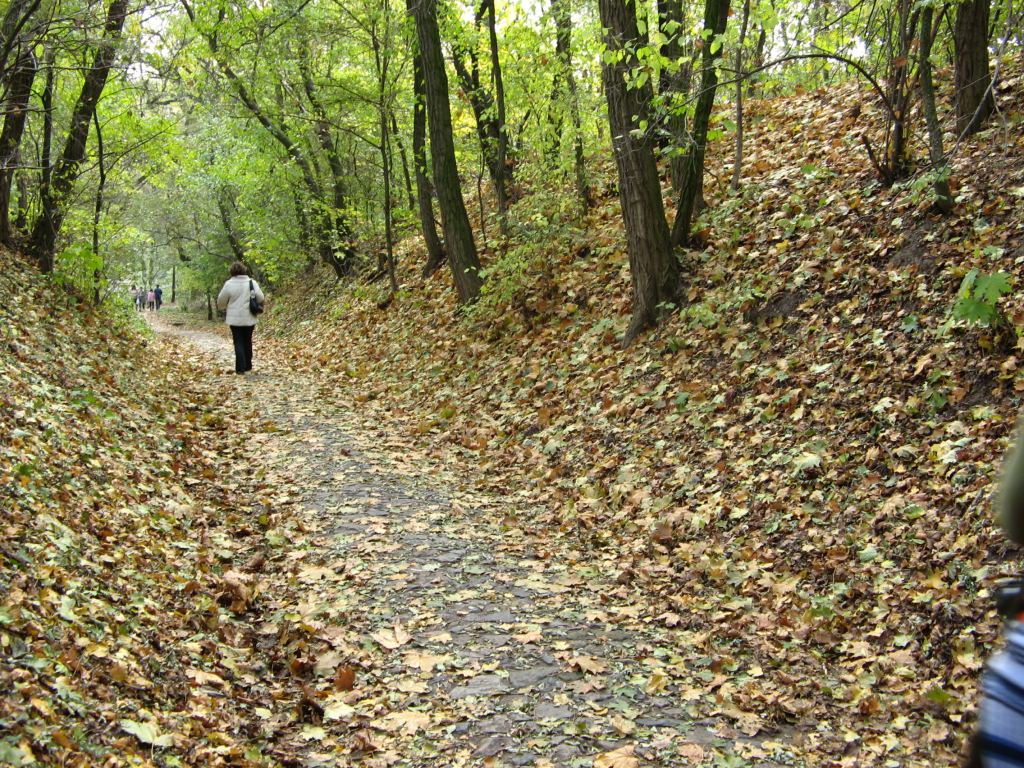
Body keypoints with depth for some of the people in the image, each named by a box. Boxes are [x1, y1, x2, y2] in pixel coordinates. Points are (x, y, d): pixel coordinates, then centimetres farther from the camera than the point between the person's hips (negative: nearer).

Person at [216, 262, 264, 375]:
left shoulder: (229, 284, -8)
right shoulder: (252, 283, -5)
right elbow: (260, 298, -6)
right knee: (247, 341, 15)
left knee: (238, 342, 3)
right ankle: (248, 366, 21)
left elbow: (221, 300, 0)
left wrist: (222, 308, 22)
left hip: (235, 319, -2)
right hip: (249, 318, 2)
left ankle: (240, 367, -6)